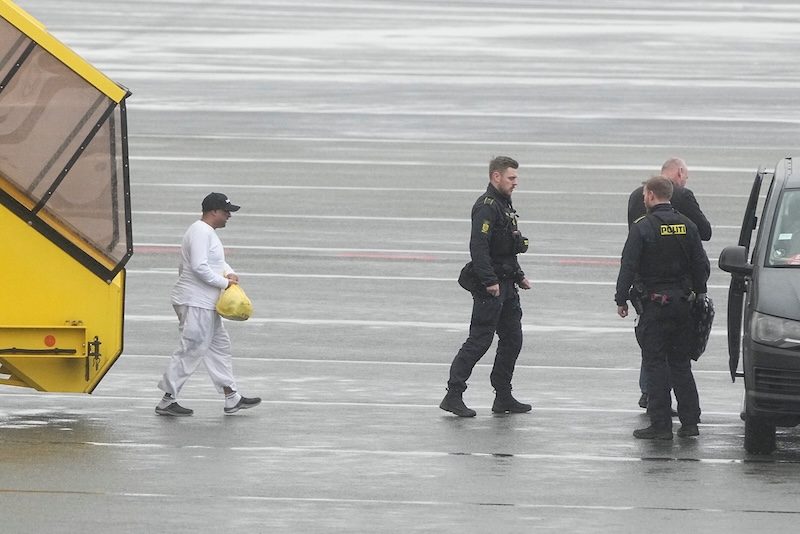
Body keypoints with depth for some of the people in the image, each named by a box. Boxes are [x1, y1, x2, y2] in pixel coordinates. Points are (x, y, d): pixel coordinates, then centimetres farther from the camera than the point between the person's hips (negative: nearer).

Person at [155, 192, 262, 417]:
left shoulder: (207, 232, 17)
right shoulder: (201, 232, -18)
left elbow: (217, 260, 23)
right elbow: (199, 267, -26)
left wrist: (229, 273, 3)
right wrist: (224, 283, -16)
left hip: (205, 305, 11)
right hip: (195, 304, -11)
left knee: (219, 347, 15)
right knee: (191, 351, -8)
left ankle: (232, 399, 21)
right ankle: (167, 402, -4)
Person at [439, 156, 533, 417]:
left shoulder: (504, 205, 17)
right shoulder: (487, 207, -15)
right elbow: (478, 246, -24)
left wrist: (518, 277, 24)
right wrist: (490, 281, -28)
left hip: (506, 285, 10)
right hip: (489, 287, -10)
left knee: (512, 339, 11)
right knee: (479, 341, -8)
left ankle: (504, 398, 18)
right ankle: (453, 395, -5)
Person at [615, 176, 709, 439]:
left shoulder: (643, 227, -11)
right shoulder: (687, 226, 5)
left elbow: (628, 267, -13)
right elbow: (701, 265, 8)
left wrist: (621, 299, -5)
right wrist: (698, 294, 19)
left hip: (655, 302, -5)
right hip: (681, 303, 5)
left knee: (655, 363, -2)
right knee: (681, 363, 13)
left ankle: (660, 424, -4)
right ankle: (690, 422, 12)